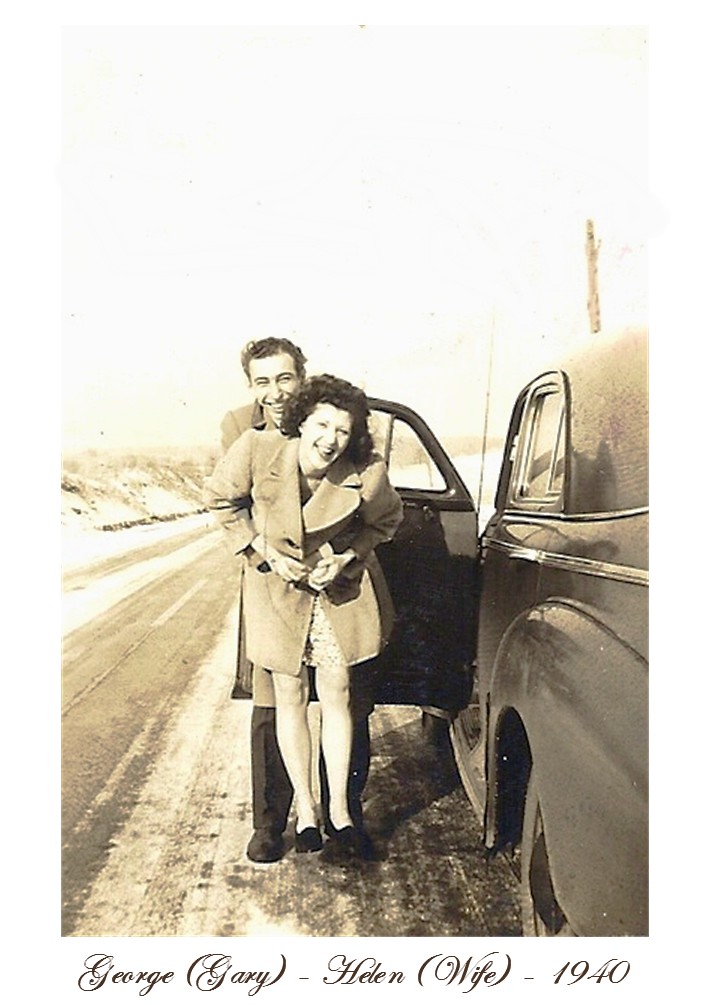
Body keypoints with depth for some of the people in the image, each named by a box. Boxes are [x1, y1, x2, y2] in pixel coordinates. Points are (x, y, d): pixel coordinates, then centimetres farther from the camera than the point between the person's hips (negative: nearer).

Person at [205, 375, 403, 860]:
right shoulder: (257, 450, -26)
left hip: (341, 585, 0)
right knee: (291, 697, 8)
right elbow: (221, 499, -5)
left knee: (337, 692, 5)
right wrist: (264, 551, -13)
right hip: (277, 587, 1)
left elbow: (385, 523, -3)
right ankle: (305, 808, 23)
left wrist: (345, 558, -16)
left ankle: (340, 810, 20)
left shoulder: (368, 473, -25)